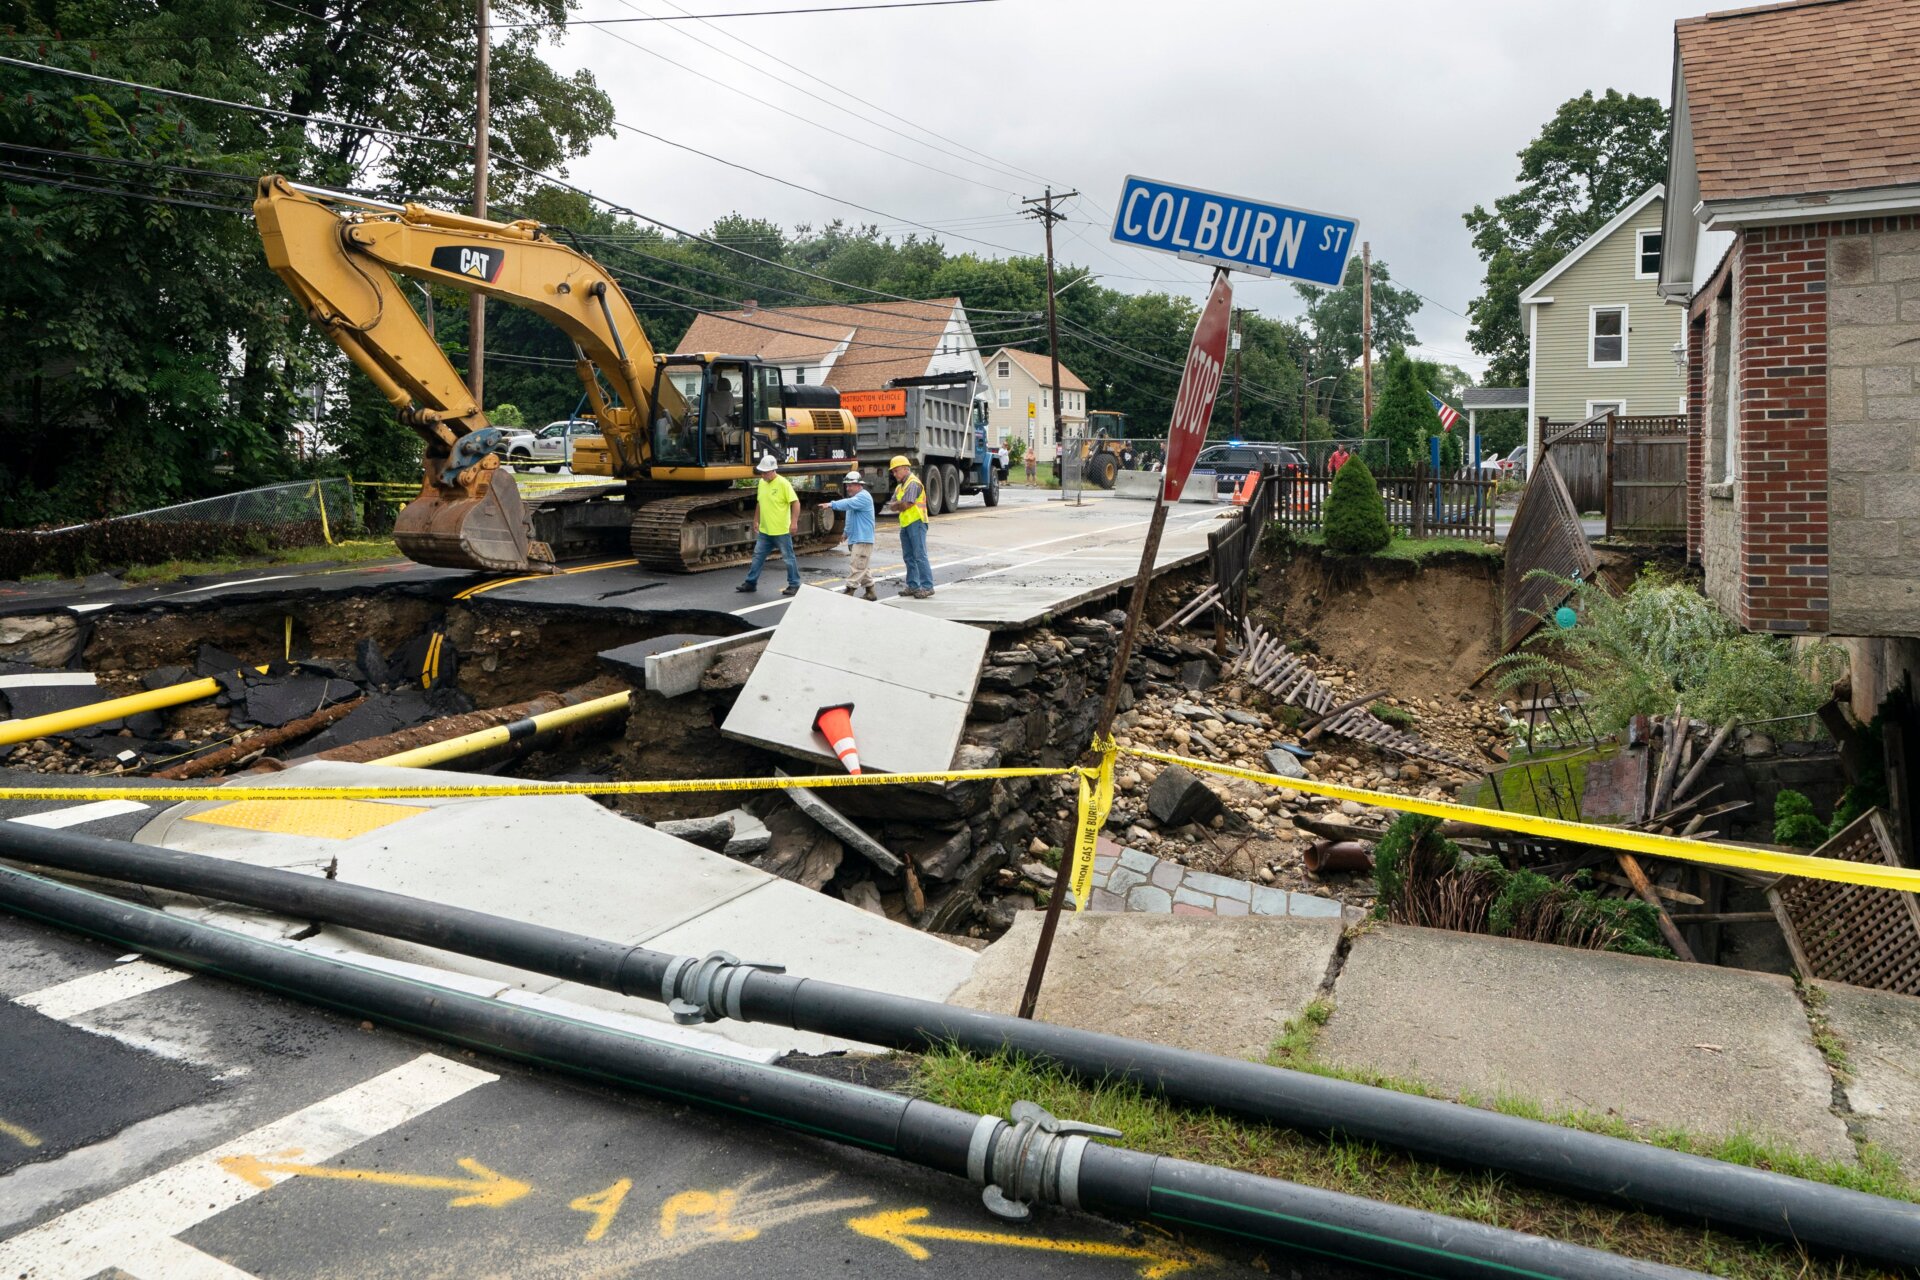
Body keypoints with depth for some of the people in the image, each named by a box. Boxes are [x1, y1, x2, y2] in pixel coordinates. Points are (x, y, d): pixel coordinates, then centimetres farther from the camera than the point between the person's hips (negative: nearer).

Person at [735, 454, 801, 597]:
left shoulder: (783, 483, -15)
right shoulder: (762, 483, 7)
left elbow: (795, 502, -16)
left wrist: (793, 522, -21)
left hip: (781, 531, -7)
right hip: (764, 530, 7)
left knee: (788, 558, 3)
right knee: (758, 556, 12)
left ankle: (794, 585, 12)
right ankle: (751, 583, 22)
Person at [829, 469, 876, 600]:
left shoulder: (864, 497, -14)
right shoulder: (855, 497, 20)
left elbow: (848, 503, -31)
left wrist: (832, 504, -34)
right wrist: (846, 532, 28)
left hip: (862, 539, -11)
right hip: (855, 539, 11)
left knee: (856, 568, -10)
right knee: (864, 568, 12)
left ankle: (849, 592, -11)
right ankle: (870, 593, 17)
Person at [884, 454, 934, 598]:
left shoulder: (913, 483, -12)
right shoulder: (900, 486, 19)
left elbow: (905, 504, -19)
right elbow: (891, 506, 13)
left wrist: (896, 506, 2)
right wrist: (899, 506, -8)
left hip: (916, 523, -10)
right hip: (905, 524, 10)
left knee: (920, 556, -10)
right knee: (908, 557, 12)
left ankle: (927, 587, -10)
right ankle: (913, 586, 18)